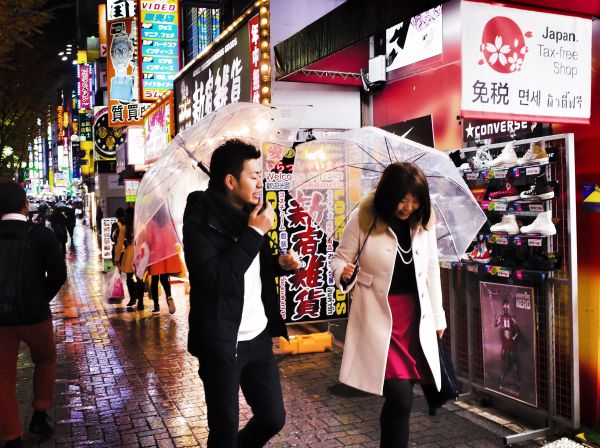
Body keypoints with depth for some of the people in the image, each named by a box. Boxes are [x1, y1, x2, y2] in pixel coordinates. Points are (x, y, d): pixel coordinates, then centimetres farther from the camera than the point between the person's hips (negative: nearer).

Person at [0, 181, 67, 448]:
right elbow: (58, 274, -9)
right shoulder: (41, 234, -9)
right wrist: (41, 299, 7)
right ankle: (39, 416, 19)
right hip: (34, 314, -1)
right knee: (45, 360, 25)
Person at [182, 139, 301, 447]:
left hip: (258, 337, 7)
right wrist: (255, 232, -22)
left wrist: (279, 263, -2)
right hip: (221, 343, -7)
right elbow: (217, 278, -26)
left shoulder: (249, 213, 7)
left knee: (273, 418, 16)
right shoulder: (199, 221, -16)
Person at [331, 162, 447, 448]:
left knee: (399, 400, 9)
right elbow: (340, 258, -2)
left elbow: (431, 270, 10)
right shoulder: (363, 219, -11)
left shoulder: (424, 221, 1)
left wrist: (437, 315, 15)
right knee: (400, 398, -11)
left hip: (416, 317, 4)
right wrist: (344, 274, -25)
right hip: (378, 317, -4)